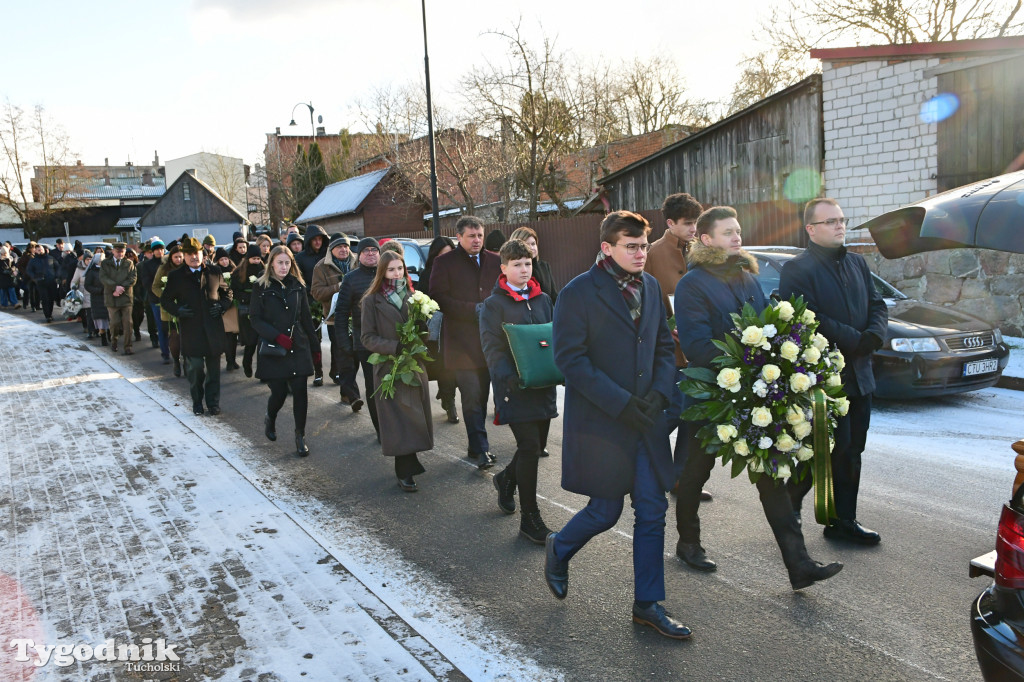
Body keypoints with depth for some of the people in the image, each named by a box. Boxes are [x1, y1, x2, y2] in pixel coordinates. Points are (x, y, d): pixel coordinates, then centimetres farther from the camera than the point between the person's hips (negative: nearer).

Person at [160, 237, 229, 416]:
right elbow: (165, 300, 10)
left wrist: (222, 306, -2)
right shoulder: (175, 276, 5)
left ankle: (213, 403, 18)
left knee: (213, 368, 6)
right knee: (195, 368, -1)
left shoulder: (214, 271, 8)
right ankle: (197, 402, 18)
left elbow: (226, 292, 17)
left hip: (213, 328, 1)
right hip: (191, 330, -1)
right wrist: (178, 310, -9)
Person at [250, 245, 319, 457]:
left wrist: (314, 347, 12)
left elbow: (306, 319, 12)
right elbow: (255, 319, -5)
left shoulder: (297, 286, 8)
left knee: (300, 392, -3)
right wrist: (277, 336, -17)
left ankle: (300, 436, 10)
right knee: (279, 392, 0)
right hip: (273, 350, -2)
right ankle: (270, 419, 34)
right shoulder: (261, 287, -1)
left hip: (298, 348, 2)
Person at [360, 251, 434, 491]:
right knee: (400, 421, -4)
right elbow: (367, 338, -6)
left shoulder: (413, 296, 10)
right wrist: (396, 347, -19)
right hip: (389, 369, -4)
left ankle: (406, 467, 19)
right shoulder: (372, 300, -1)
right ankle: (405, 472, 4)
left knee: (416, 418, 6)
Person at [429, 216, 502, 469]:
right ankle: (481, 448, -1)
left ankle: (477, 445, 22)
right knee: (472, 396, -7)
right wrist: (474, 310, -15)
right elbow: (439, 298, -7)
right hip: (462, 341, -4)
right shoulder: (445, 263, 0)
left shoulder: (495, 261, 12)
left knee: (482, 394, 11)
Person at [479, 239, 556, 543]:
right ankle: (529, 518, 3)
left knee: (538, 443, 12)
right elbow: (492, 347, -10)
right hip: (515, 388, -6)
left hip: (543, 384, 6)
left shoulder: (543, 300, 13)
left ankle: (506, 479, 43)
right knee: (529, 446, -8)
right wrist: (510, 378, -24)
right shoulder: (494, 304, -3)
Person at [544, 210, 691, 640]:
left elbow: (664, 345, 13)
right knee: (605, 511, 4)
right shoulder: (578, 293, -11)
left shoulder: (650, 287, 8)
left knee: (652, 512, 6)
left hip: (645, 419, 6)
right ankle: (559, 549, 36)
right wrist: (621, 403, -18)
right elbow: (570, 359, -15)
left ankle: (648, 604, 20)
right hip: (599, 421, -5)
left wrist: (659, 393, -5)